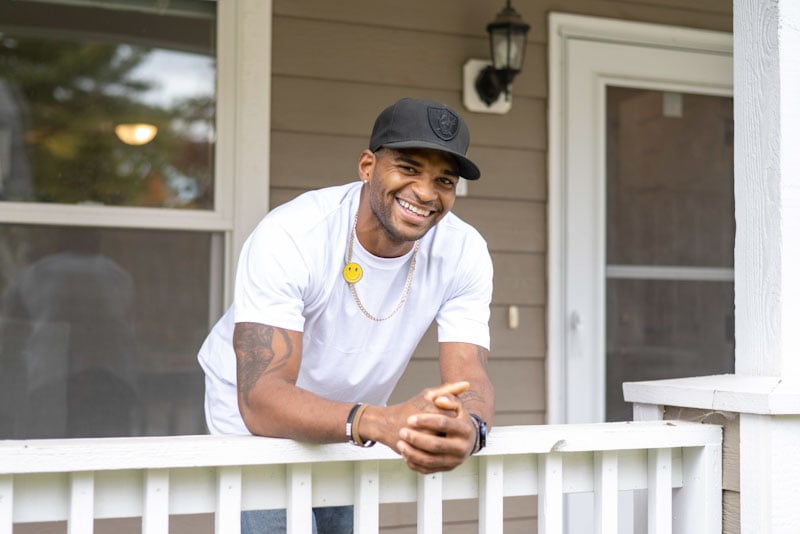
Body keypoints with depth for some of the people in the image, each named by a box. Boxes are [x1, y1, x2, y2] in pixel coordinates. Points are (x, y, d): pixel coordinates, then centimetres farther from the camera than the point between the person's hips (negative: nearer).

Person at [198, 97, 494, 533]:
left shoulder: (463, 252, -19)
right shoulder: (287, 237, -32)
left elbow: (470, 380, -26)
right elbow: (260, 399, -40)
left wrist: (467, 428, -52)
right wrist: (383, 422, -58)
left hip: (352, 426, 4)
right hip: (258, 421, -4)